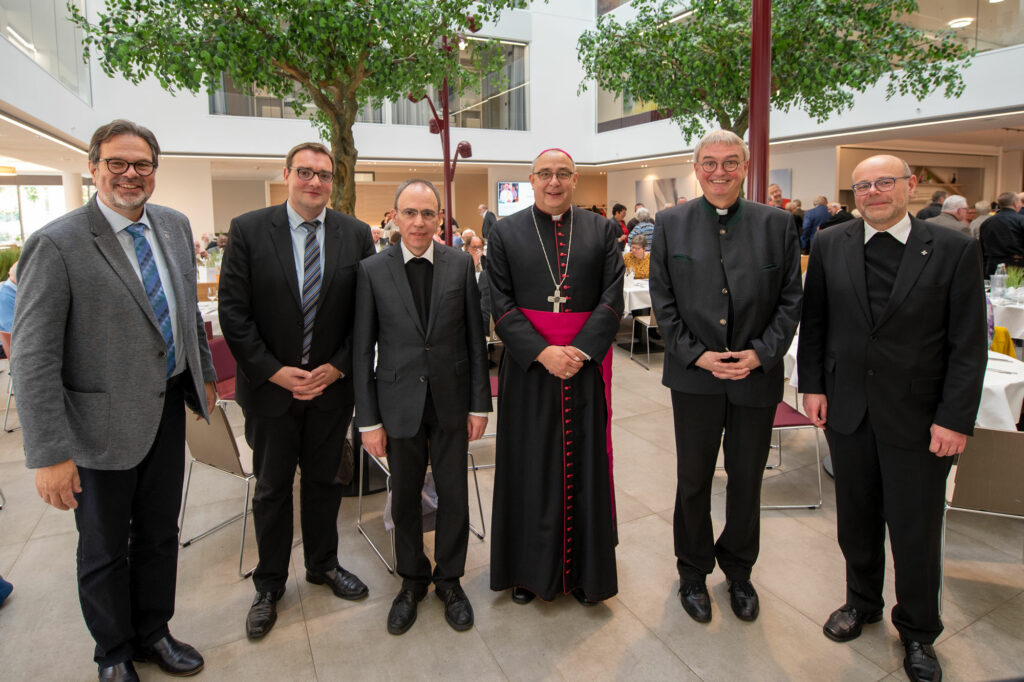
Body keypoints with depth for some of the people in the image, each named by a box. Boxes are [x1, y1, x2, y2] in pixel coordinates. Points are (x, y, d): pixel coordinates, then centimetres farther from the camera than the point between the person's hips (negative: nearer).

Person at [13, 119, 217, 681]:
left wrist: (204, 373, 18)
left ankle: (153, 634, 43)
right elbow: (33, 361, -19)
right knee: (105, 550, 15)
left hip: (169, 408, 6)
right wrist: (50, 454, -20)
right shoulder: (56, 245, -17)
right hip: (104, 422, -5)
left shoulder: (174, 225, 3)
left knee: (160, 535, 21)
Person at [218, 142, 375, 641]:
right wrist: (273, 371, -14)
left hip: (332, 384, 2)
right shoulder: (248, 230, -6)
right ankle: (269, 585, 32)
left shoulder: (356, 235, -1)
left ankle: (323, 564, 39)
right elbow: (233, 312, -8)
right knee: (271, 488, 13)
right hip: (271, 385, -1)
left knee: (325, 481, 16)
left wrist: (337, 367, -10)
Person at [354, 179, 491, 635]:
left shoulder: (460, 264, -2)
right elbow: (363, 350, -3)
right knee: (405, 497, 14)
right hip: (400, 402, 0)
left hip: (451, 400, 1)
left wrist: (480, 403, -1)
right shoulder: (372, 271, -4)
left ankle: (449, 579, 33)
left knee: (454, 495, 11)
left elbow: (475, 337, 1)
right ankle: (412, 580, 36)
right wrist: (368, 419, -5)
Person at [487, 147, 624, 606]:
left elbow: (612, 299, -1)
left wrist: (580, 351, -14)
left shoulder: (602, 231, 7)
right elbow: (501, 304, -3)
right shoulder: (505, 233, 4)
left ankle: (585, 569, 25)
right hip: (527, 367, 0)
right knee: (528, 467, 8)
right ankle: (528, 569, 25)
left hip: (586, 365, 1)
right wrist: (542, 352, -15)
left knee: (585, 465, 8)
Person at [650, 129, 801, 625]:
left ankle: (738, 571, 37)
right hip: (694, 378, -1)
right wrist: (697, 355, -11)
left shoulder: (777, 224, 1)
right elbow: (662, 301, -2)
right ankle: (693, 572, 33)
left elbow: (791, 300, 1)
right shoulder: (671, 224, 0)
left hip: (757, 376, 1)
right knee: (693, 479, 12)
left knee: (747, 479, 15)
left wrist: (761, 353, -11)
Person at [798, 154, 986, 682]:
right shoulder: (830, 247, 2)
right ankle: (862, 601, 41)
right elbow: (814, 321, 7)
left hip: (918, 417, -2)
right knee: (856, 519, 17)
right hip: (847, 408, 2)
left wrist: (955, 419, -11)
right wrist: (812, 385, 0)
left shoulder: (954, 250, -5)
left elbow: (968, 343, -6)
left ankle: (918, 630, 33)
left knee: (916, 530, 9)